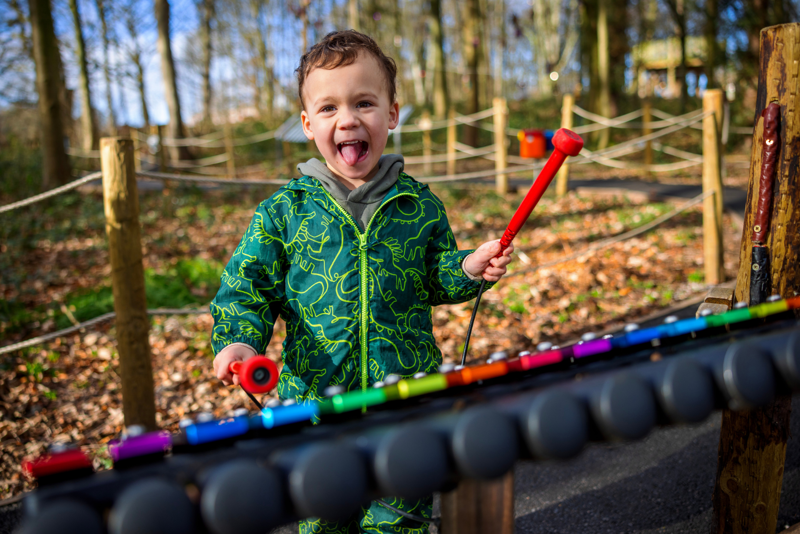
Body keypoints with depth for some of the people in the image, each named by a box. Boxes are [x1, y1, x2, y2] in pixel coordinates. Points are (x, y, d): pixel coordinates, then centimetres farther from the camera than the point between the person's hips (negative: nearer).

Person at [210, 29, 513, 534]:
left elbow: (437, 280, 12)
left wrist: (469, 269, -8)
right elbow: (247, 285, -1)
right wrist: (238, 341, -18)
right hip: (314, 402, 0)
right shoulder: (283, 212, -3)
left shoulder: (421, 205, 1)